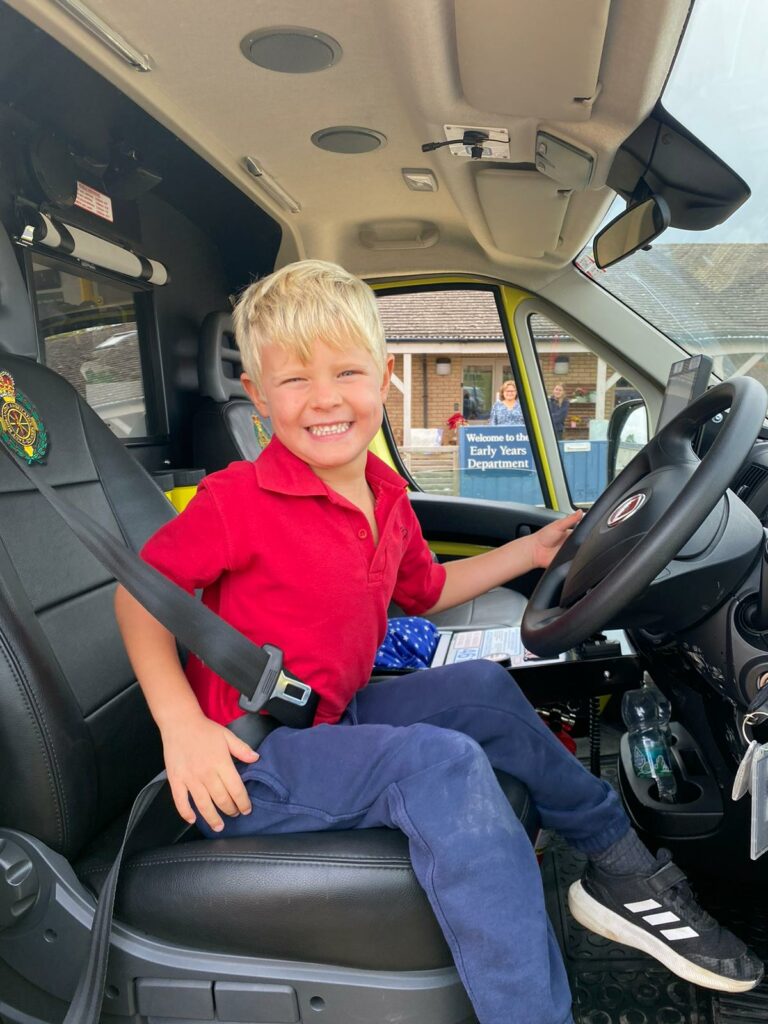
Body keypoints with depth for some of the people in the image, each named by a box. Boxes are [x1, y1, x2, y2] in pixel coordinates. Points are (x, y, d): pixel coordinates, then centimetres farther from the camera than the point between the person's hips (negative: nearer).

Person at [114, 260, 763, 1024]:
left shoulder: (386, 498, 3)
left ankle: (619, 864, 24)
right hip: (245, 764, -8)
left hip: (333, 717, 8)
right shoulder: (238, 501, -19)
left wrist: (530, 550, 16)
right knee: (443, 763, -28)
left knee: (480, 688, 8)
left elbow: (425, 590, 18)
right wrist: (181, 725, -21)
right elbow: (139, 591, -11)